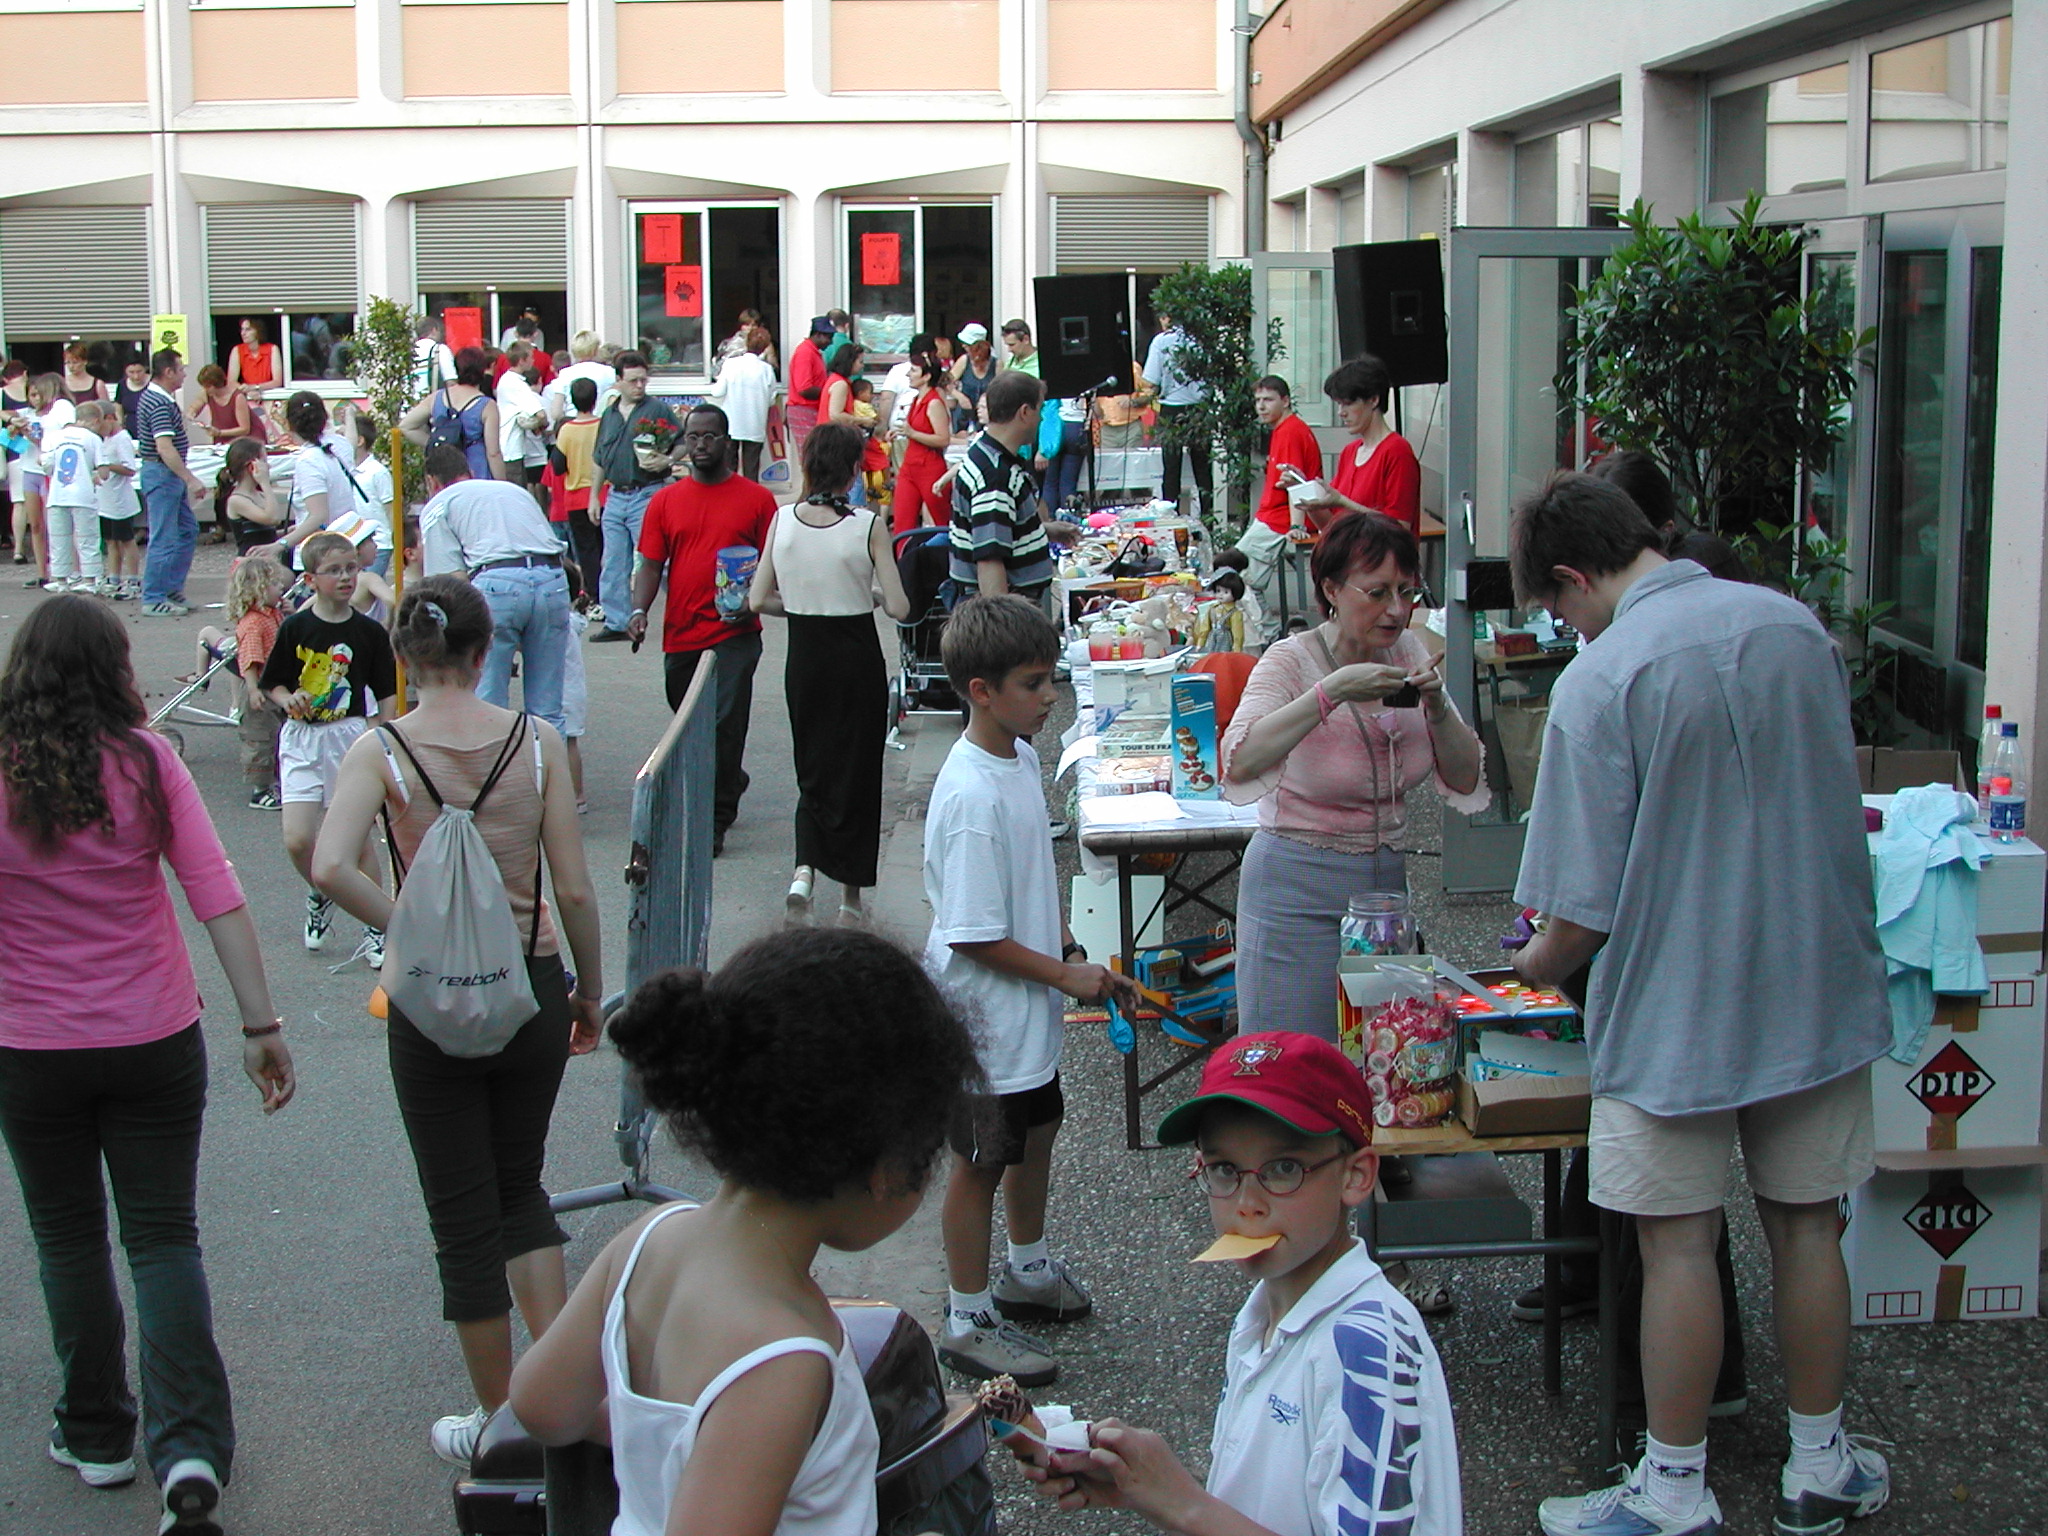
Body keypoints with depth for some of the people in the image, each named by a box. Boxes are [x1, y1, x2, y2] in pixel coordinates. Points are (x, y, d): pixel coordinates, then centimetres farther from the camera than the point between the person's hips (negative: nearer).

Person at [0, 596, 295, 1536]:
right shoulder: (146, 762, -8)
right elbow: (216, 895, -11)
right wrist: (260, 1023, -7)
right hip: (155, 1038, 1)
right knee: (165, 1240, 8)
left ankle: (97, 1435, 28)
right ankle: (189, 1452, -4)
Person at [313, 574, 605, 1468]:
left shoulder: (381, 750, -10)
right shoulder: (537, 742, -6)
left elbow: (330, 867, -26)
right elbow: (574, 890, -5)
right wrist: (590, 991, 8)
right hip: (531, 988, 2)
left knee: (464, 1218, 12)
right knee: (520, 1188, 24)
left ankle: (498, 1421, 23)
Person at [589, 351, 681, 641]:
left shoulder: (659, 409, -3)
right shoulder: (609, 415, 15)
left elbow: (683, 444, -6)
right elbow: (599, 460, 22)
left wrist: (666, 461, -24)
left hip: (648, 495, -6)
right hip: (615, 495, 6)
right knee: (613, 565, 9)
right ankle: (616, 622, 17)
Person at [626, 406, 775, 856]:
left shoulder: (756, 498, 2)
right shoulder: (665, 501, 9)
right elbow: (651, 565, 7)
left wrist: (753, 602, -15)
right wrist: (639, 610, -10)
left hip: (734, 634, -4)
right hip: (681, 634, 4)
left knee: (725, 725, -9)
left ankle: (715, 822, -3)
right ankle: (730, 785, 39)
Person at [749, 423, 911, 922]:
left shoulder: (782, 520, -6)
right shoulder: (868, 526, -14)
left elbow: (758, 600, -2)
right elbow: (899, 608, -14)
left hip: (803, 658, 3)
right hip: (857, 659, -3)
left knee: (813, 768, 19)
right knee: (856, 769, 12)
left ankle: (804, 868, -4)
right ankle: (850, 894, 18)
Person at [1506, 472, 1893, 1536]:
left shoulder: (1600, 682, -17)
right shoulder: (1795, 625, 1)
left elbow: (1585, 912, -16)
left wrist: (1538, 964, 5)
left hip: (1677, 1007, -5)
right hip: (1820, 988, 6)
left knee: (1677, 1245, 6)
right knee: (1806, 1226, 15)